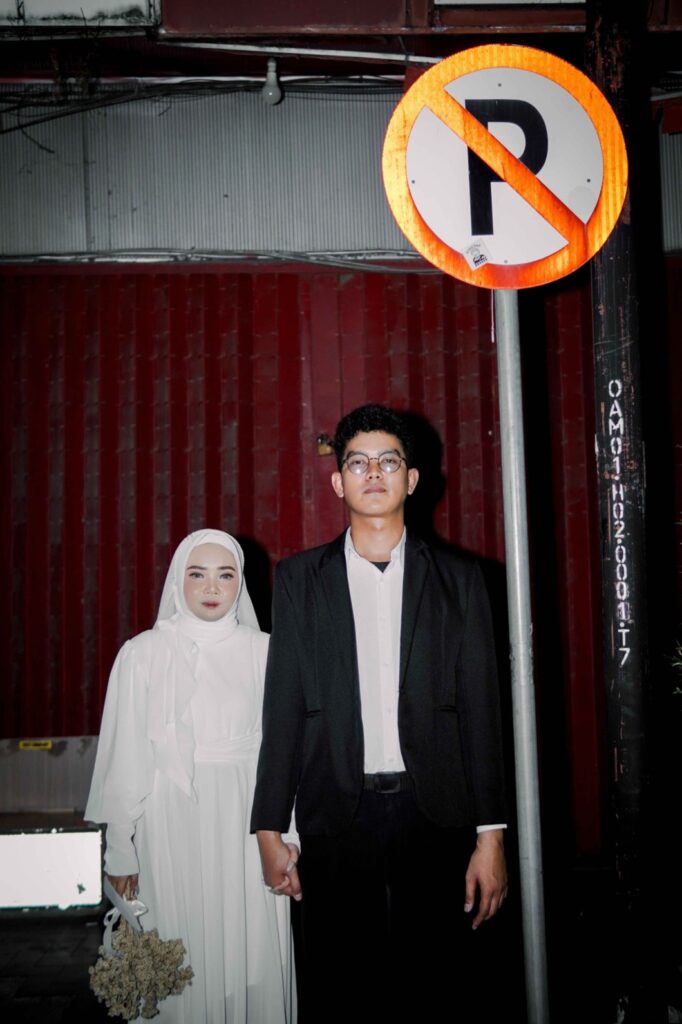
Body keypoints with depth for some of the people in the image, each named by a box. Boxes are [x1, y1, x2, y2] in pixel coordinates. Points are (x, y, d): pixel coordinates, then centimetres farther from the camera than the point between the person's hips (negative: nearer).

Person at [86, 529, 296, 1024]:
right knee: (183, 961, 4)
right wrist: (120, 848, 2)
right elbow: (126, 756, 2)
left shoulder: (263, 651, 2)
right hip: (174, 821, -1)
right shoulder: (143, 653, -1)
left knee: (254, 949, 4)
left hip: (247, 824, 1)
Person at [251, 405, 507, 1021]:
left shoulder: (458, 578, 5)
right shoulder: (300, 578, 6)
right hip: (337, 816, 0)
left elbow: (481, 708, 3)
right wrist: (269, 830, 1)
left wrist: (491, 833, -2)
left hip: (435, 815, 0)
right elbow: (283, 707, 4)